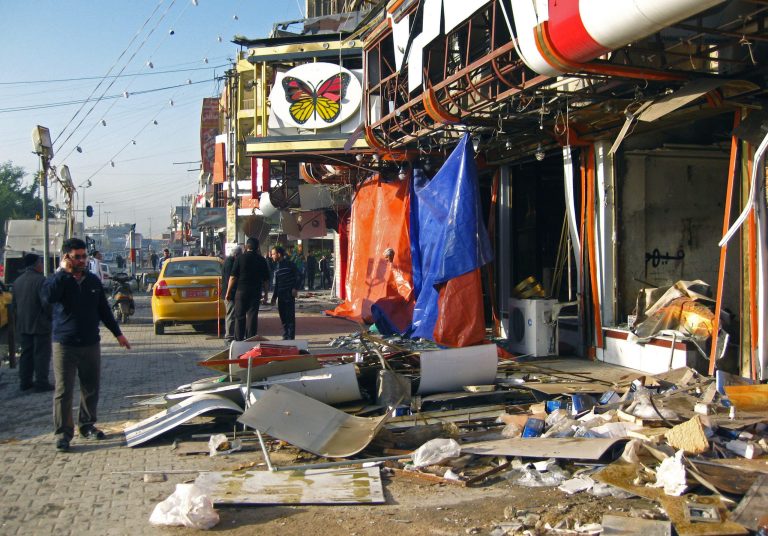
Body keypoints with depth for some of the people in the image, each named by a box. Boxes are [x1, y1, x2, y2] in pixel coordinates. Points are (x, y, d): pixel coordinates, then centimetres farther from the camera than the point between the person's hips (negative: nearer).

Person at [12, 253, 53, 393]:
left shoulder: (17, 282, 8)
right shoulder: (40, 280, -17)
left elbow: (14, 304, 16)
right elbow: (46, 304, -21)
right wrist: (51, 317, -6)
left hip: (23, 325, 7)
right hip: (40, 324, -7)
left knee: (26, 353, 15)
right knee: (41, 354, 0)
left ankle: (25, 381, 20)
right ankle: (41, 383, 2)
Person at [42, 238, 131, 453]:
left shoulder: (93, 280, 9)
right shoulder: (57, 279, -3)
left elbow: (104, 309, 16)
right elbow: (49, 296, -27)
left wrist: (117, 333, 16)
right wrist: (62, 272, -22)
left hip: (91, 344, 4)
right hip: (64, 345, -4)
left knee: (91, 389, 11)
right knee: (63, 391, -3)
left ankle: (87, 426, 26)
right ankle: (63, 433, 4)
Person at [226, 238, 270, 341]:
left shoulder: (240, 258, -4)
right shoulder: (262, 260, 4)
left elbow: (233, 277, -5)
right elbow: (266, 279, 7)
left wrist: (228, 292, 1)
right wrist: (265, 292, 16)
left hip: (241, 290, -1)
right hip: (256, 292, 2)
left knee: (239, 316, 6)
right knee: (252, 316, 4)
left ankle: (239, 339, 7)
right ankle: (251, 339, 2)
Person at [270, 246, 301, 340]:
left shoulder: (290, 264, -7)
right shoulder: (276, 266, 14)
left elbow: (298, 277, -7)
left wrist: (295, 288, -15)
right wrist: (274, 296, 18)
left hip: (289, 294, -7)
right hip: (281, 295, 7)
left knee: (290, 317, -6)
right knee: (283, 317, 9)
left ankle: (291, 338, -4)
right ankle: (285, 337, 16)